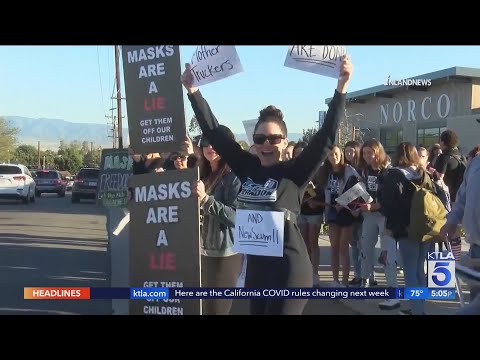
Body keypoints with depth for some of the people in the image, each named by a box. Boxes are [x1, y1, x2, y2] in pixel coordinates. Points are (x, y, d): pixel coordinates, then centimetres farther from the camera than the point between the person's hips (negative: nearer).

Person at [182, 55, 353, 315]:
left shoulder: (294, 173, -9)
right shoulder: (247, 168, 2)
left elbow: (326, 136, -18)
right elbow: (213, 132, 7)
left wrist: (341, 88, -26)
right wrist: (192, 90, 8)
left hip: (289, 268, -5)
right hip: (255, 266, 6)